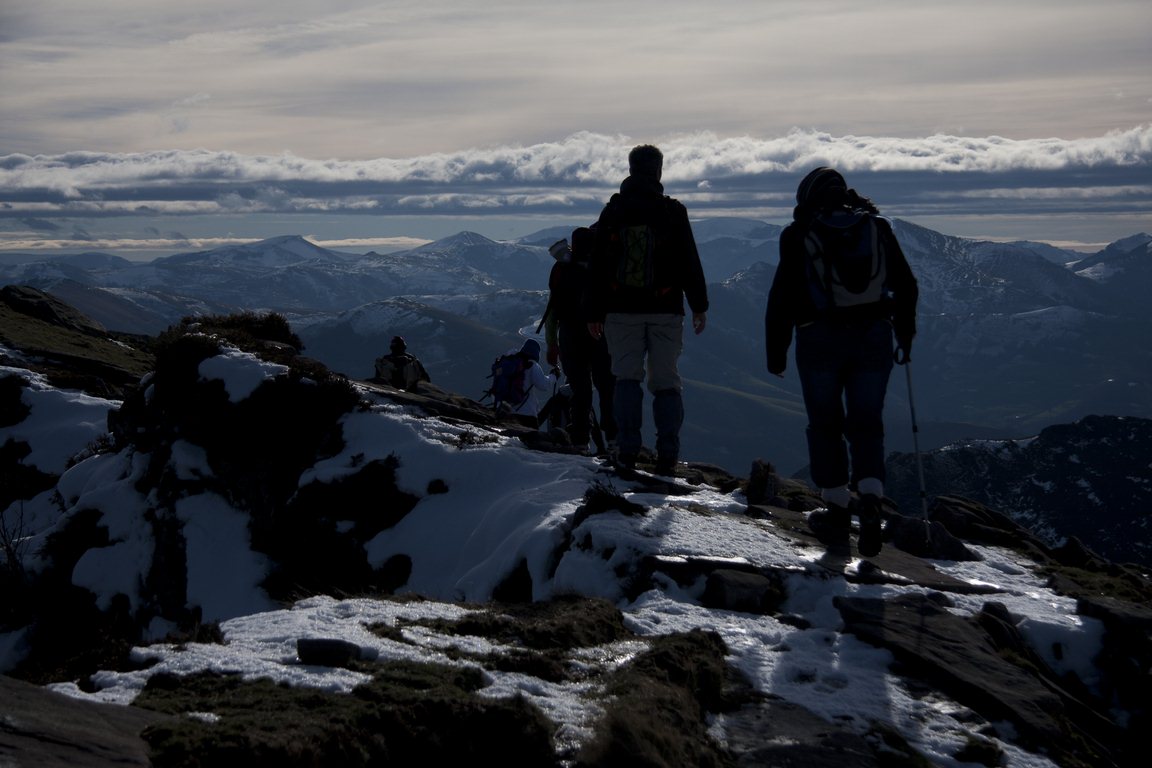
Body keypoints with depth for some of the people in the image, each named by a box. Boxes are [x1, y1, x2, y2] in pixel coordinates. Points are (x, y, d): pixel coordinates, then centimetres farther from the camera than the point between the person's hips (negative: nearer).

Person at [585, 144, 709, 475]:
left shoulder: (612, 212, 2)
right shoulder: (673, 212, -3)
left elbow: (598, 267, 4)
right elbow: (690, 263, 0)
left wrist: (594, 312, 10)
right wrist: (699, 306, 9)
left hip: (622, 311, 1)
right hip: (666, 311, -1)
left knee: (627, 378, 6)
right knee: (666, 382, 4)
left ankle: (627, 450, -4)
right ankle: (667, 455, -2)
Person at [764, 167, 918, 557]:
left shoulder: (799, 234, -1)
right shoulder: (877, 227, 7)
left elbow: (782, 297, -3)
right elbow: (905, 286, 11)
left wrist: (776, 353, 4)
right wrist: (905, 336, 22)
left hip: (820, 340, -2)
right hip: (873, 338, 2)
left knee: (825, 425, 10)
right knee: (866, 424, 9)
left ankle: (837, 511, 11)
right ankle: (870, 499, -13)